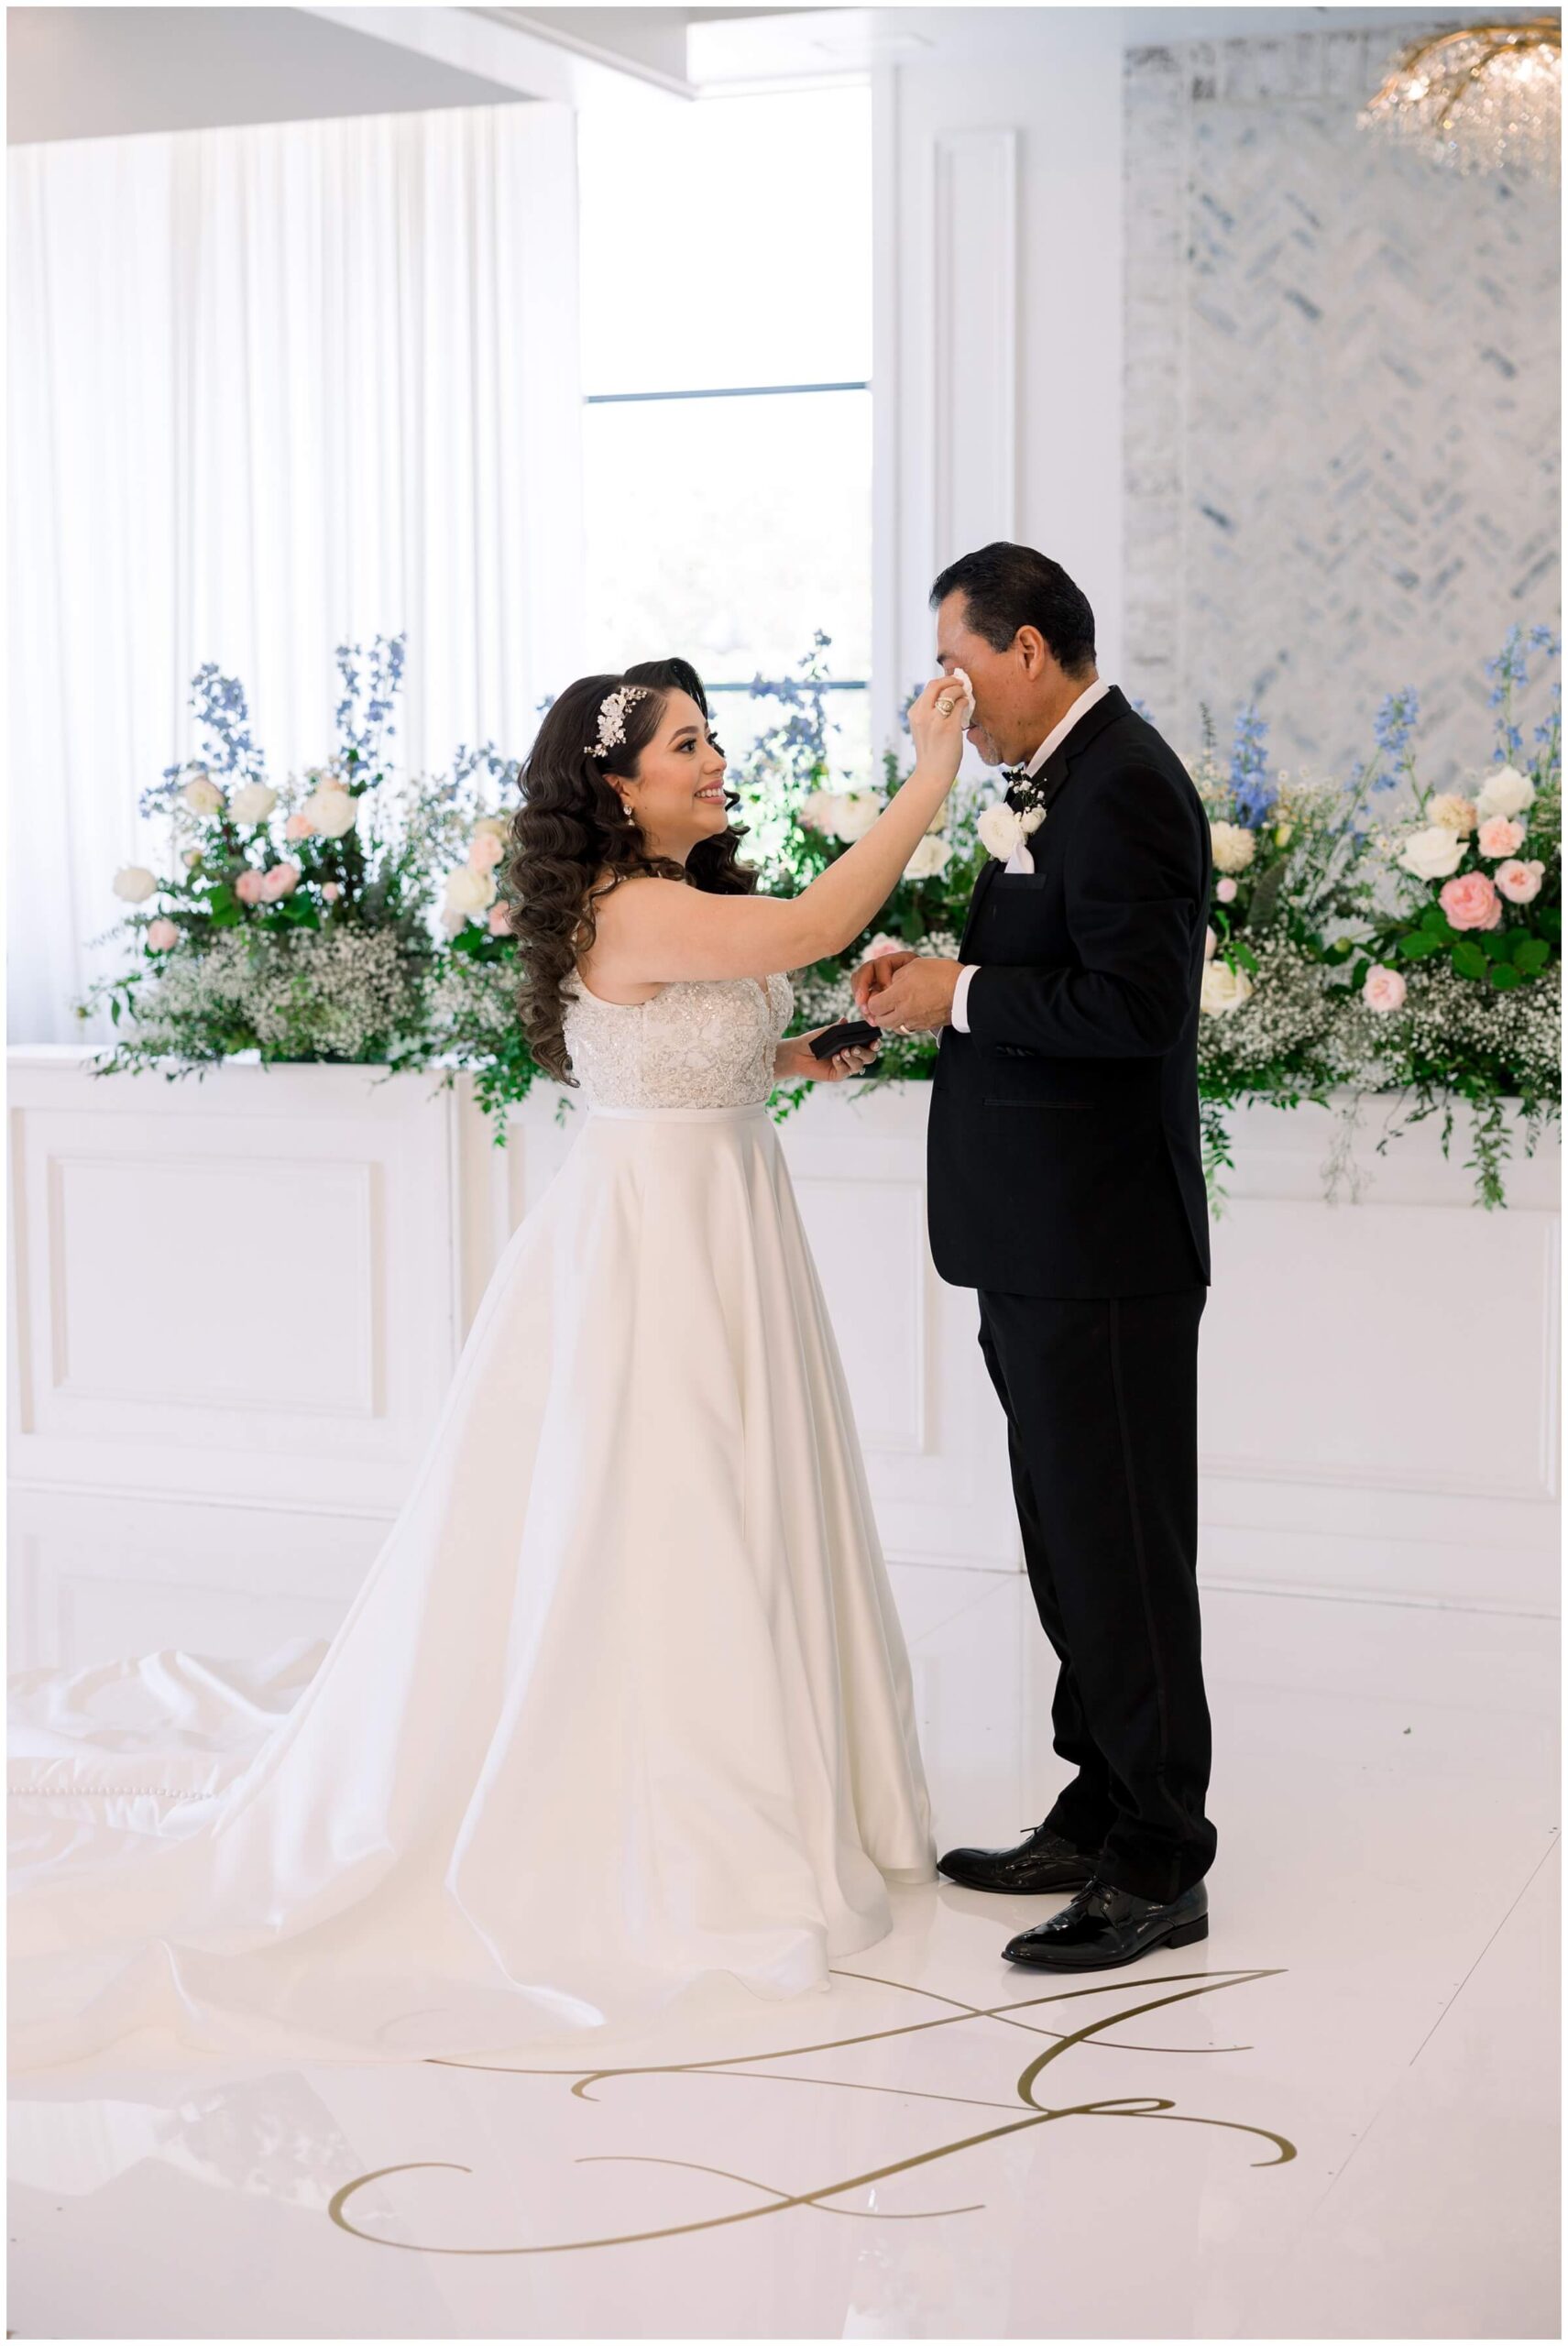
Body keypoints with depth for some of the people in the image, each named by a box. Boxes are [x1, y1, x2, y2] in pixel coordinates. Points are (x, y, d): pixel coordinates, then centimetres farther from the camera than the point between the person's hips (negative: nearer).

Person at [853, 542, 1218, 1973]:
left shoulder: (1122, 788, -16)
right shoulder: (1066, 779, 16)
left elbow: (1135, 1003, -25)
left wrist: (959, 996, -16)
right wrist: (941, 979, 5)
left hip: (1099, 1250, -11)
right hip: (1044, 1240, 11)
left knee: (1120, 1550, -3)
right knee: (1073, 1546, 17)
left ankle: (1160, 1870, 7)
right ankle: (1102, 1817, 29)